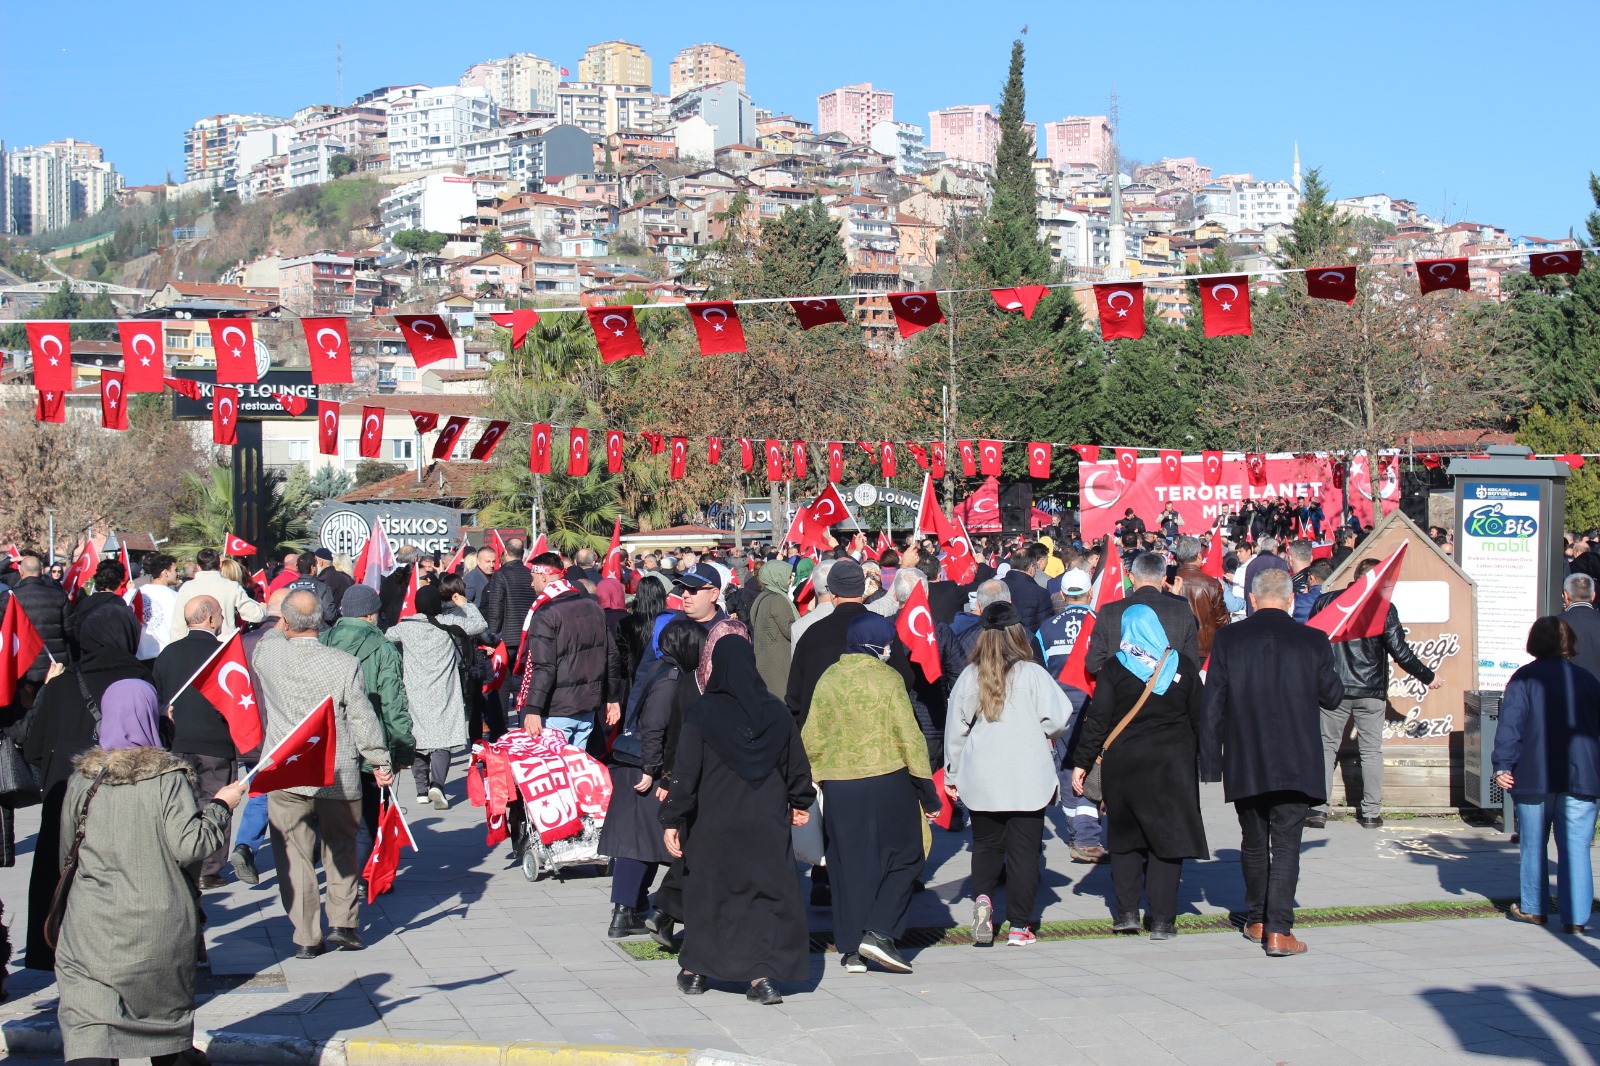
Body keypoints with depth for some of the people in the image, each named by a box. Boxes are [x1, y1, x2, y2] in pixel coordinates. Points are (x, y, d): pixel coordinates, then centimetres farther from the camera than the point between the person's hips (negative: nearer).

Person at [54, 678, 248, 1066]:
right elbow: (189, 845, -14)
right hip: (161, 928, 0)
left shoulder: (81, 780, -1)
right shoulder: (168, 778, -9)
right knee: (166, 1012, 19)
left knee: (89, 1027, -5)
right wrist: (220, 806, -1)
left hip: (92, 929, 0)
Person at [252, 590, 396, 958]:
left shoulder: (267, 653, -5)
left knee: (295, 857, 7)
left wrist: (279, 631, 38)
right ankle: (343, 923, 14)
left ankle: (306, 937, 7)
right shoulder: (344, 664, -10)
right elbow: (362, 719, -6)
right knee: (342, 849, 18)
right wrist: (381, 762, 4)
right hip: (338, 776, 0)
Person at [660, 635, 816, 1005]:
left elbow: (685, 773, -11)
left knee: (706, 893, 13)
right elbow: (797, 765, 9)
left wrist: (672, 821, -5)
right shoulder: (775, 711, -1)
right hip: (767, 825, 1)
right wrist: (801, 803, 26)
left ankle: (695, 970, 24)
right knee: (769, 893, 5)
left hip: (713, 825, -1)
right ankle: (762, 975, -4)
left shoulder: (701, 713, -11)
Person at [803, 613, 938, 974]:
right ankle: (879, 933, -6)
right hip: (887, 782, -4)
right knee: (903, 856, 9)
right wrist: (927, 789, -2)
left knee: (848, 864, 10)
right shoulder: (887, 678, -7)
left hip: (838, 786, 4)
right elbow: (909, 736, -8)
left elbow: (811, 740, 8)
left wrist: (820, 777, 21)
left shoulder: (828, 679, 5)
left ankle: (851, 949, 11)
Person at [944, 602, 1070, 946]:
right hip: (1027, 779, -2)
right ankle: (1019, 926, 6)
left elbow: (955, 728, 5)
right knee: (1024, 849, 5)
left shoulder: (969, 676, -1)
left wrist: (952, 773, 16)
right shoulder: (1033, 674, -9)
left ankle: (982, 897, -6)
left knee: (986, 844, 17)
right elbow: (1057, 721, -9)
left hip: (980, 779, 2)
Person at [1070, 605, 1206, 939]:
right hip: (1172, 763, 0)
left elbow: (1097, 720, -6)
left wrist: (1081, 763, -1)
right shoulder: (1183, 666, 1)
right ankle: (1162, 919, -1)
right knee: (1168, 837, 2)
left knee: (1124, 837, 14)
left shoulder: (1115, 668, -4)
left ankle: (1127, 911, 10)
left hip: (1123, 763, 0)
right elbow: (1199, 719, 5)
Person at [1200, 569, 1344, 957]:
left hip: (1245, 764, 2)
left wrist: (1210, 762, 3)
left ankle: (1256, 921, 28)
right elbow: (1332, 696, 6)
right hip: (1296, 763, -1)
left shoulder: (1227, 639, -3)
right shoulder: (1313, 641, -5)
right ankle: (1279, 930, -8)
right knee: (1286, 844, 0)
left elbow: (1212, 705, -2)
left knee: (1254, 844, 16)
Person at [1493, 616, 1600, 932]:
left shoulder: (1524, 678, -1)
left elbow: (1510, 723, -10)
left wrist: (1502, 765, -11)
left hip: (1535, 776, -1)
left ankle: (1533, 908, 23)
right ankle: (1575, 917, -4)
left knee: (1534, 845, 12)